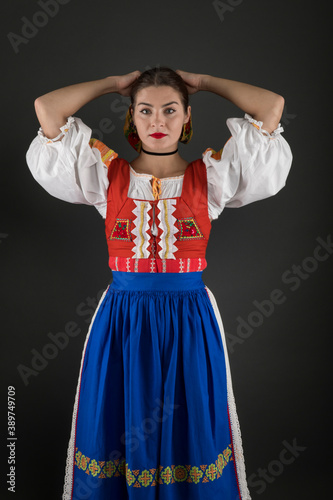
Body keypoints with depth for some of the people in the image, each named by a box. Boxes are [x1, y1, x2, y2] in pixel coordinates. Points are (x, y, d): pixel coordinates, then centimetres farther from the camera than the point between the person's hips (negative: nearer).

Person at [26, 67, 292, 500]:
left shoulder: (211, 176, 3)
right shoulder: (108, 174, 4)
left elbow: (273, 105, 0)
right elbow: (47, 108, 0)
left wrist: (202, 82, 10)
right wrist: (116, 83, 10)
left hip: (190, 322, 0)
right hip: (121, 321, 1)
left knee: (190, 434, 11)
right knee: (118, 434, 12)